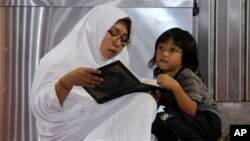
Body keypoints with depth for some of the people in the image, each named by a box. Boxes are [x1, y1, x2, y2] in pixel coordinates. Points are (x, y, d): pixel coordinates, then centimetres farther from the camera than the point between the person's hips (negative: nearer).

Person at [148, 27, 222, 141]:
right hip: (187, 120, 7)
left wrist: (175, 86, -40)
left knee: (163, 118, -29)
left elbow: (191, 111, -28)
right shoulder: (161, 73, 1)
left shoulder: (187, 76, -19)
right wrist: (155, 95, -10)